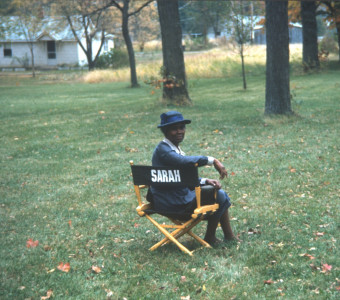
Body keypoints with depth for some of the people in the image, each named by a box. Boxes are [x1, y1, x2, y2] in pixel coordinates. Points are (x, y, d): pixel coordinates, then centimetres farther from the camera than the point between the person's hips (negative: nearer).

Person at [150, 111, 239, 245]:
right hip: (172, 203, -10)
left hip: (179, 196, 10)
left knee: (220, 193, 16)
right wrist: (212, 160, -34)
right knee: (219, 195, -7)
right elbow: (184, 161, -36)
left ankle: (229, 236, 21)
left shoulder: (176, 149, 15)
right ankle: (209, 238, 6)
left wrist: (206, 181, -1)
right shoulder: (162, 149, -16)